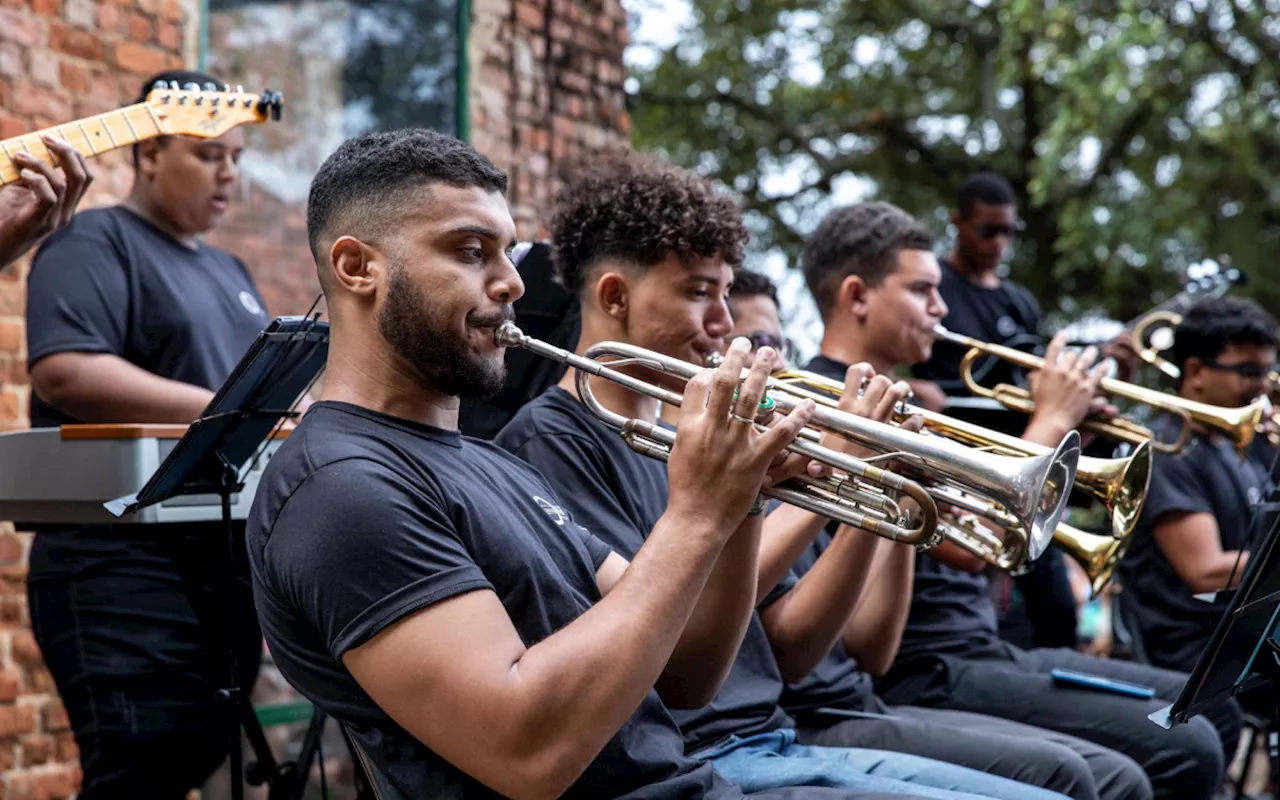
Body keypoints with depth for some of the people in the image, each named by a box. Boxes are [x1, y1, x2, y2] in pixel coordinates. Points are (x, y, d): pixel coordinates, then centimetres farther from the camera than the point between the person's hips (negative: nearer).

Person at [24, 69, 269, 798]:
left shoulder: (228, 271, 23)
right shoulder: (95, 243, -3)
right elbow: (62, 370, -20)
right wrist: (224, 412, -23)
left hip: (228, 557, 8)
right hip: (123, 562, -8)